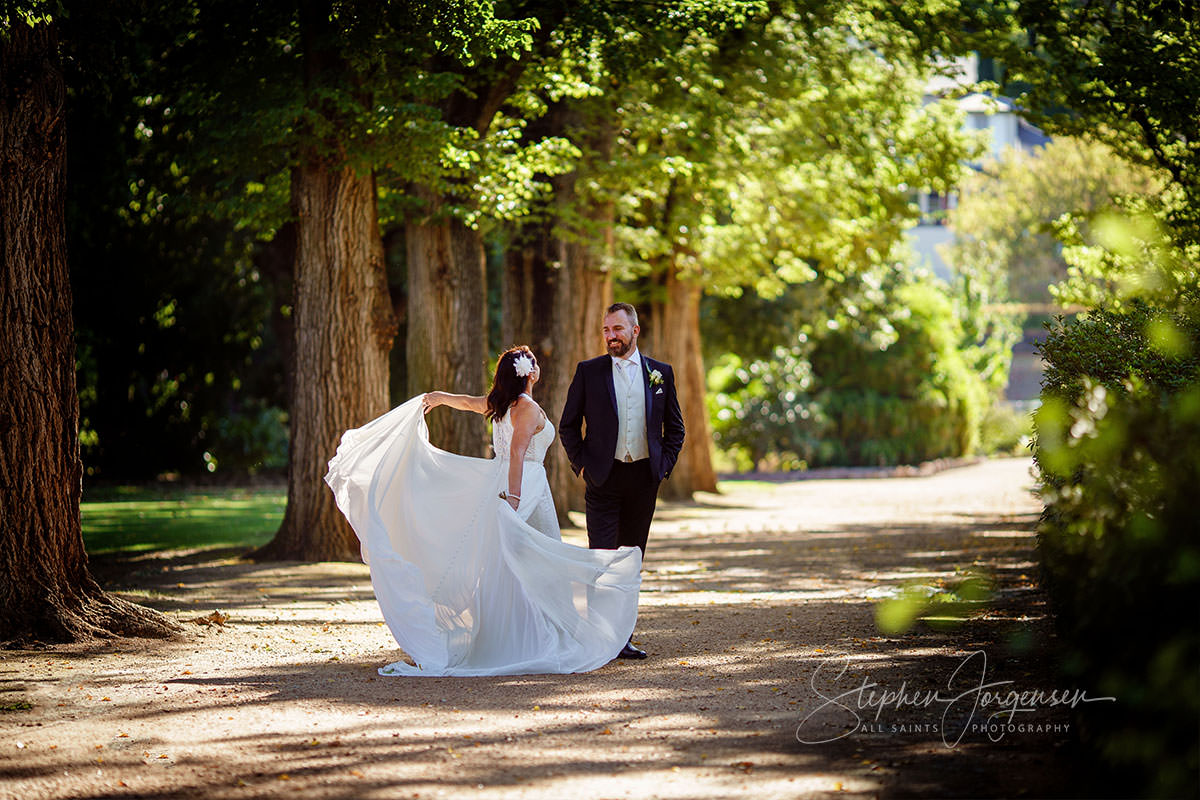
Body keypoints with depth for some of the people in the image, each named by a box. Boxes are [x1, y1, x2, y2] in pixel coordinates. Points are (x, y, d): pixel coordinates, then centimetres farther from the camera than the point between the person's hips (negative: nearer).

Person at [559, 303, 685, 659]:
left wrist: (664, 465, 3)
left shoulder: (660, 373, 7)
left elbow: (675, 427, 14)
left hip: (644, 478, 2)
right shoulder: (588, 371, 2)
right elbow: (568, 426, 7)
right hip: (603, 478, -2)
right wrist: (582, 465, -2)